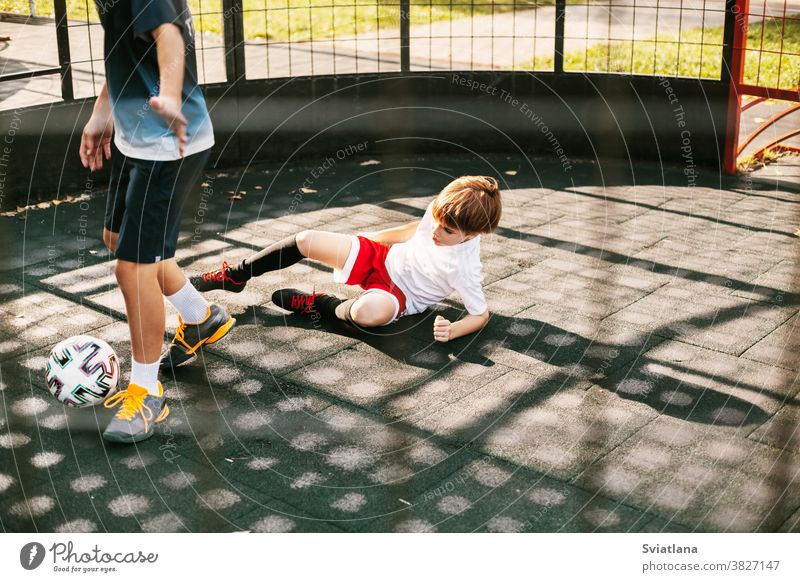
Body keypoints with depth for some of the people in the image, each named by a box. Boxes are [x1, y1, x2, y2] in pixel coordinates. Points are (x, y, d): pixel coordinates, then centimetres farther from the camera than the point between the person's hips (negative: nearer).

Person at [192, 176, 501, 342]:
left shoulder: (463, 268, -28)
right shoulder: (440, 208, -13)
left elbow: (481, 314, -20)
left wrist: (452, 330, -39)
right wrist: (375, 237, 20)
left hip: (400, 293, -6)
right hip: (383, 257, 6)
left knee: (371, 311, -44)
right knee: (307, 240, -9)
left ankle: (323, 305, -9)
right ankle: (235, 276, 11)